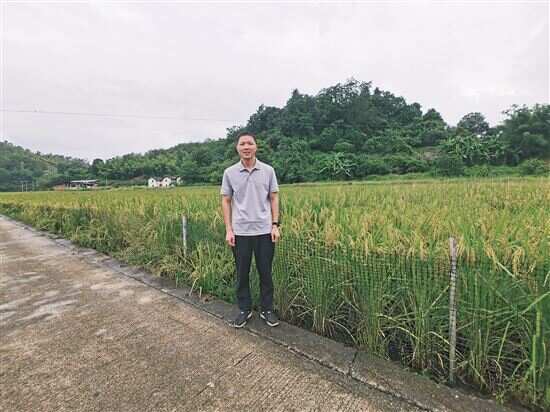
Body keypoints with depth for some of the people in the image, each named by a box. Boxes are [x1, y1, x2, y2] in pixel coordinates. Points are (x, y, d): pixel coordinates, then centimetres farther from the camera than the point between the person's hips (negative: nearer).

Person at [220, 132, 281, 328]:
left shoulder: (268, 170, 0)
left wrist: (275, 225, -5)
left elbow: (274, 198, 3)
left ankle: (267, 310, 28)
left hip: (264, 231, 0)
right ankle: (244, 309, 30)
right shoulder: (229, 173, 0)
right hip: (240, 232, 1)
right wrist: (228, 230, -3)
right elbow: (226, 201, 3)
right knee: (242, 273, 11)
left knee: (265, 272, 10)